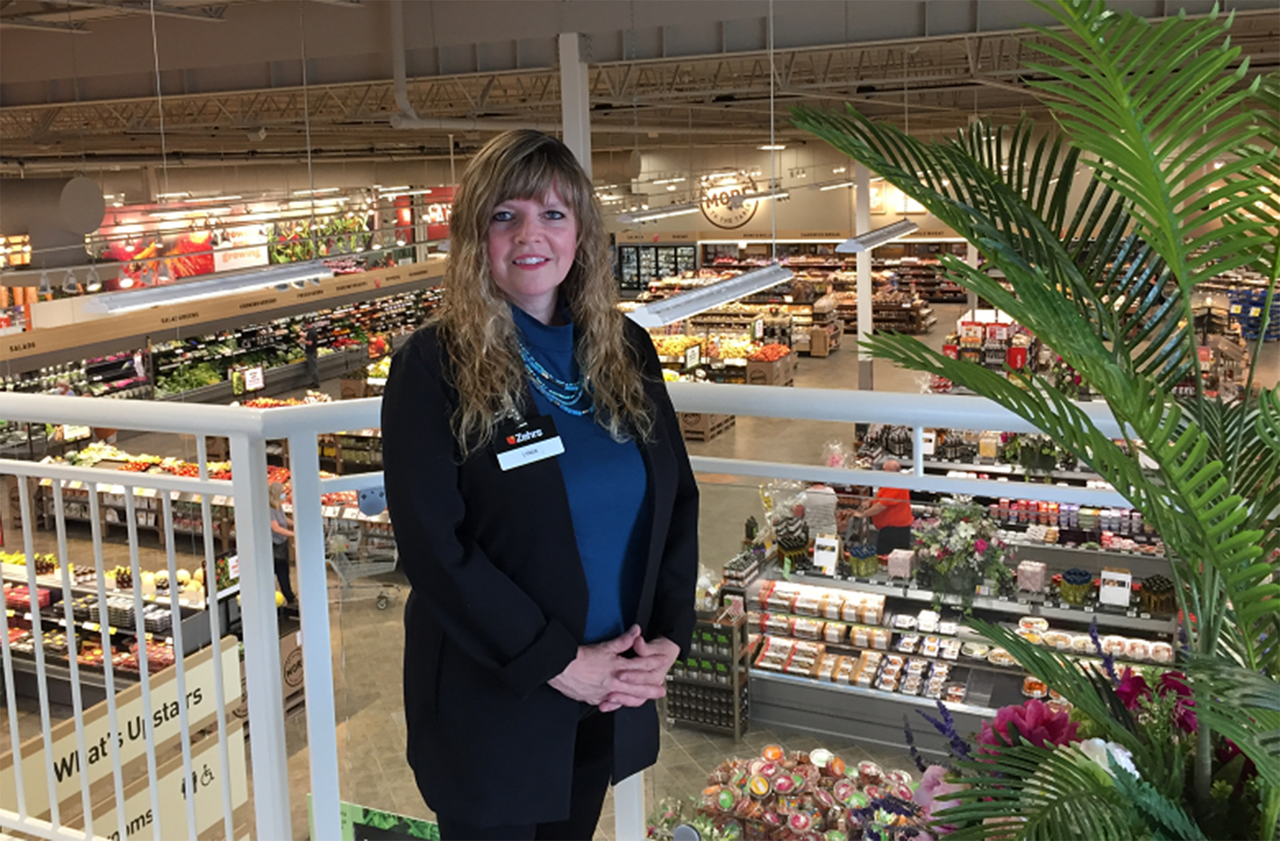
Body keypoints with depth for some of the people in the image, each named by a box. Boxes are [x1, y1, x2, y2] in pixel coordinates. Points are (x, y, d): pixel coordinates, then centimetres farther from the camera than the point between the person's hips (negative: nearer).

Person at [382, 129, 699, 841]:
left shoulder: (625, 350, 2)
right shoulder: (436, 367, -13)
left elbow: (678, 500, 5)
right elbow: (434, 546, -18)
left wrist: (669, 637, -7)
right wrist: (558, 662, -19)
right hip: (488, 706, -4)